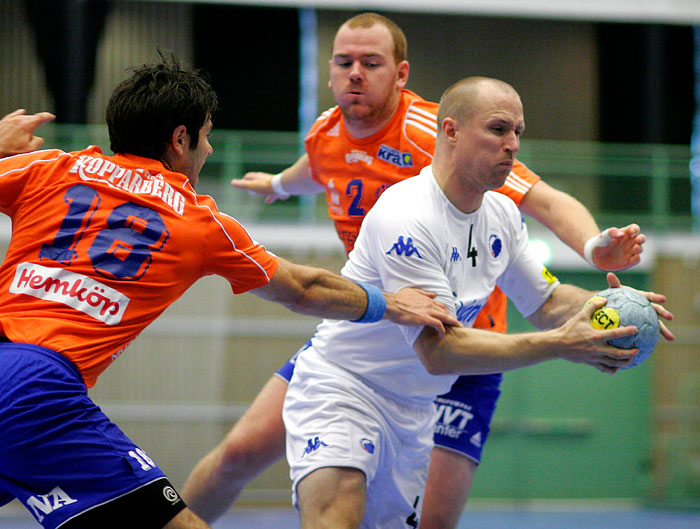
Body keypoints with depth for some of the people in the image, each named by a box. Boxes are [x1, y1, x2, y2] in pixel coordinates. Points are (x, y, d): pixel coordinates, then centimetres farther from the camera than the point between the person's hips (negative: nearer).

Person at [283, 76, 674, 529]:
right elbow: (438, 351, -29)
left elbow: (545, 302, 15)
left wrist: (605, 306, -8)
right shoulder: (406, 219, -25)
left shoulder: (502, 214, 3)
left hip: (414, 414, 9)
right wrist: (559, 345, -32)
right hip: (340, 387, -9)